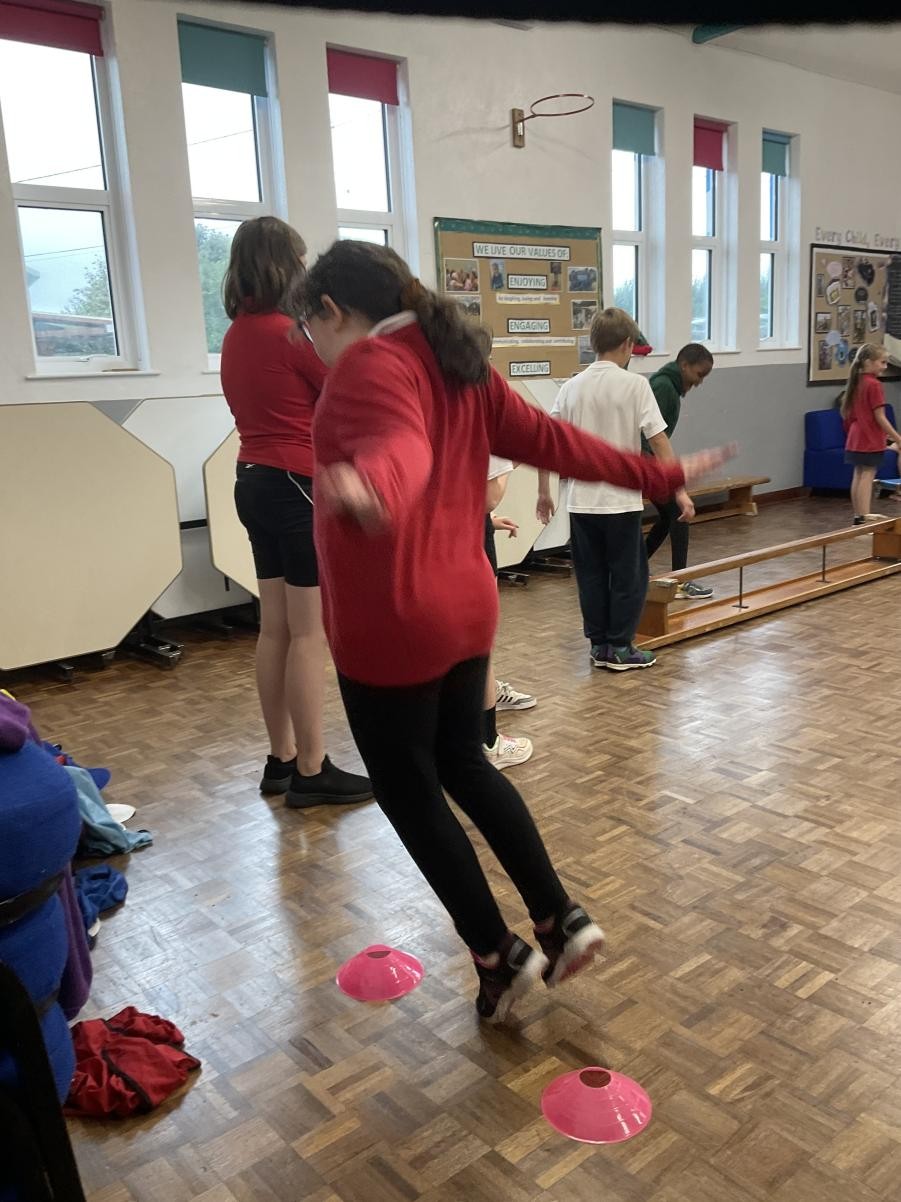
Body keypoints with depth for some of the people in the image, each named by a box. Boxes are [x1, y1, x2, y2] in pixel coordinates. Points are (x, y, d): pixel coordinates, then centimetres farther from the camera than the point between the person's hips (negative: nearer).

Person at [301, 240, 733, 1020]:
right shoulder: (455, 362, 11)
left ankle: (499, 957, 24)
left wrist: (366, 487, -58)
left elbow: (399, 449, -36)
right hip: (464, 609, 9)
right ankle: (562, 919, 28)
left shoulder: (368, 362, -14)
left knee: (409, 794, 10)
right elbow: (550, 440, 9)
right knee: (463, 764, 25)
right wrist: (659, 475, 16)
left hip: (388, 626, -8)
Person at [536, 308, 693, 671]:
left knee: (592, 576, 13)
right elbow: (658, 441, -10)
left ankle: (598, 644, 20)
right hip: (621, 499, -4)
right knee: (629, 576, 9)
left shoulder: (572, 387, 3)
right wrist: (680, 490, -5)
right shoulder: (634, 385, -8)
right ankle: (620, 648, 13)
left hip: (581, 501, 4)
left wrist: (544, 491, 13)